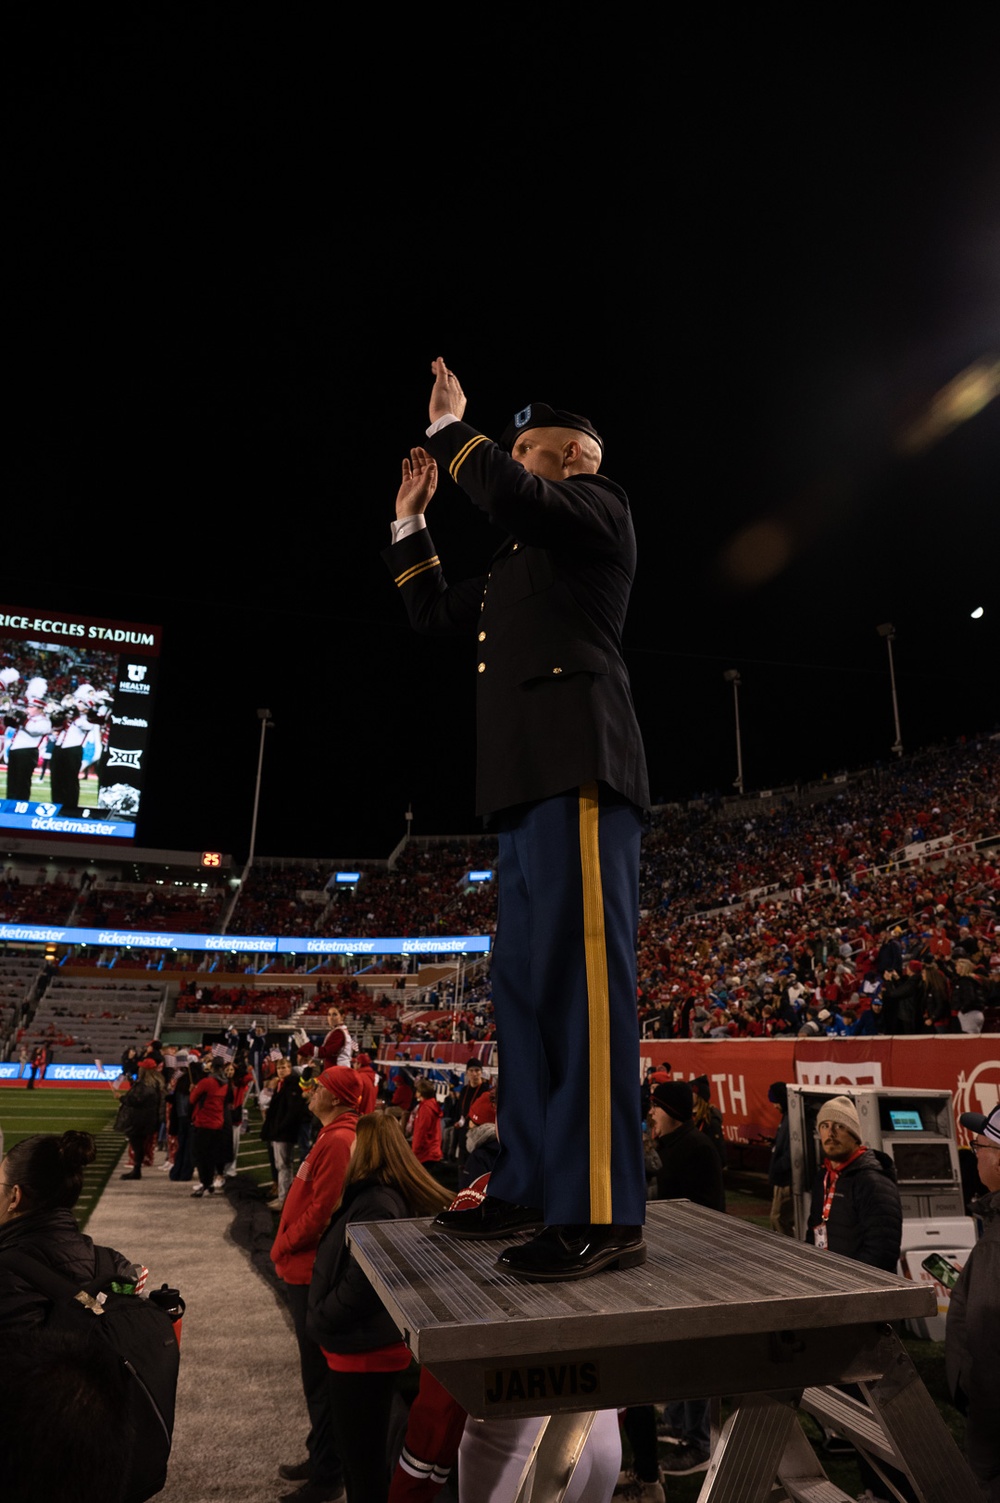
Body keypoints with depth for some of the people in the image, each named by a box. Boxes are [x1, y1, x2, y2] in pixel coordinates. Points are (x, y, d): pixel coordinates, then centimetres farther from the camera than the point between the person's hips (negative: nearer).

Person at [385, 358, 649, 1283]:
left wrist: (451, 427, 3)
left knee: (583, 975, -14)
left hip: (578, 770, -9)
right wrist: (412, 518, 32)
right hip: (529, 784, 10)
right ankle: (530, 1189, 15)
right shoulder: (522, 559, 33)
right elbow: (434, 613, 34)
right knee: (524, 983, 7)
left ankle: (602, 1214, -10)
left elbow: (511, 496, -13)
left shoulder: (598, 507, 8)